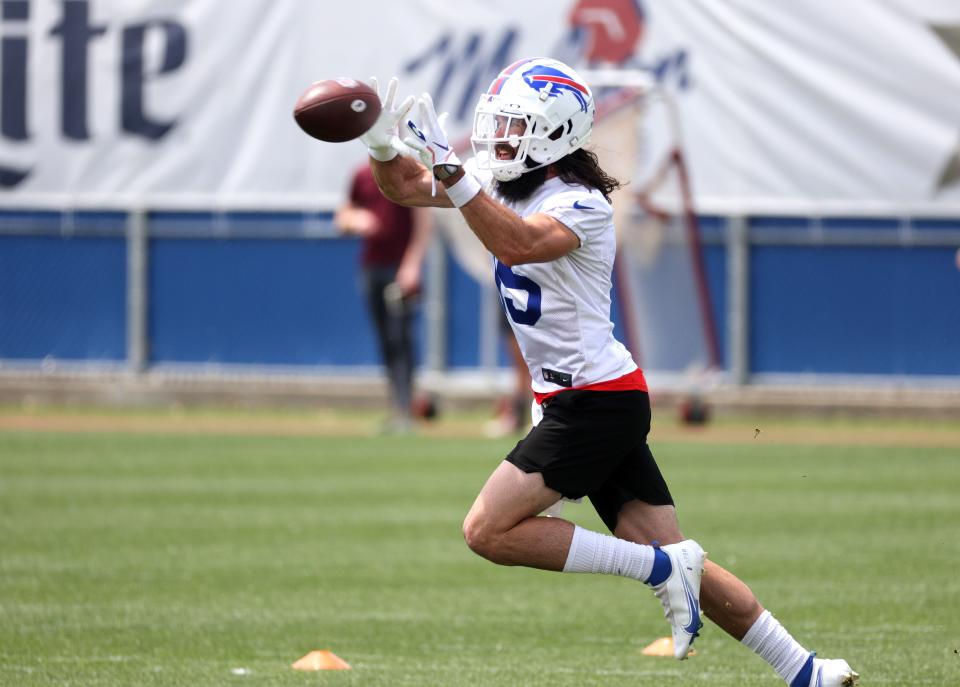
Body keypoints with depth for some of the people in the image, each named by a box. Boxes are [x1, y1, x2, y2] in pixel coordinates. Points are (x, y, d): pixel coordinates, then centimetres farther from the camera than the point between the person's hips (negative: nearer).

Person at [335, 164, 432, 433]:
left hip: (400, 267, -5)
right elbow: (342, 217, 20)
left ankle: (404, 410, -14)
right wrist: (352, 221, -5)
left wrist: (412, 264, -15)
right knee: (384, 341, 6)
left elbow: (423, 221, -7)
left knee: (400, 338, -11)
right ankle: (396, 410, 9)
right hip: (371, 266, 5)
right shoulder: (363, 177, 11)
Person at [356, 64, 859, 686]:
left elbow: (518, 243, -36)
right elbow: (405, 187, 10)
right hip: (574, 400, 9)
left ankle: (661, 569, -9)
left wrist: (449, 170, -41)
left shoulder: (581, 205, -16)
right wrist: (383, 148, -12)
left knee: (490, 531, -14)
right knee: (674, 557, 7)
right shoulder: (502, 182, 8)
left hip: (598, 401, -9)